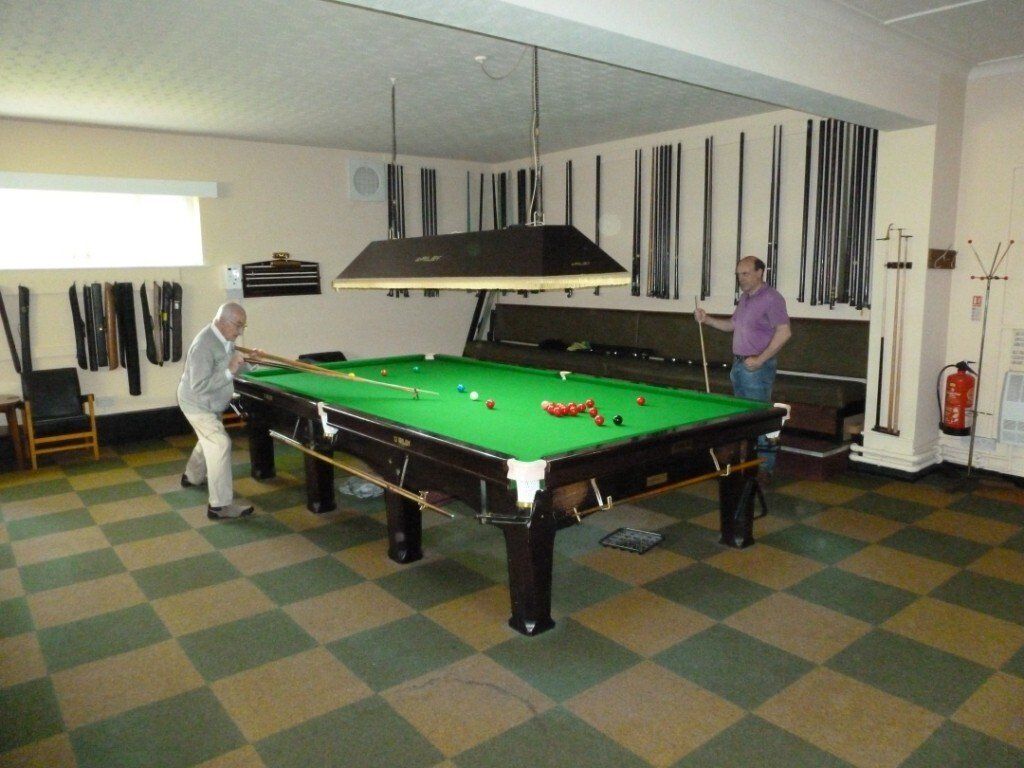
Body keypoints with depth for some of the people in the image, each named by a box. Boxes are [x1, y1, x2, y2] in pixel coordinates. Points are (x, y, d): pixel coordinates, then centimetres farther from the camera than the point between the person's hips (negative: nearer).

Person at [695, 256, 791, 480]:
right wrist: (707, 319, 8)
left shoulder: (771, 298, -14)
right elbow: (732, 325, 23)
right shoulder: (744, 297, 14)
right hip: (739, 365, 9)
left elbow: (784, 332, -20)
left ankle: (765, 468, 4)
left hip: (757, 367, -9)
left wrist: (760, 359, -22)